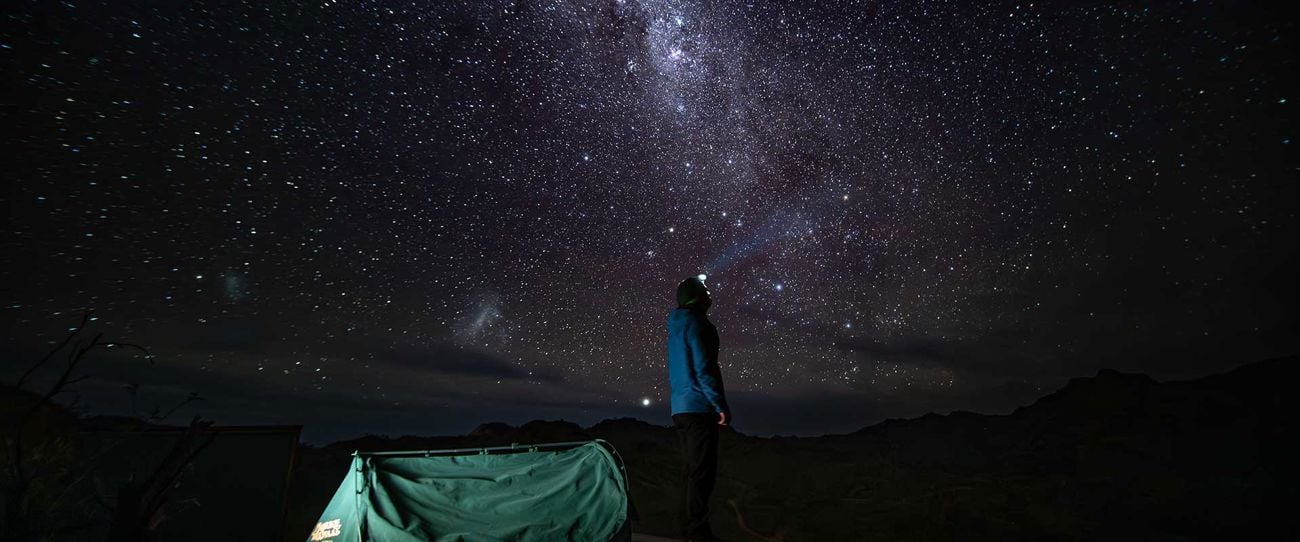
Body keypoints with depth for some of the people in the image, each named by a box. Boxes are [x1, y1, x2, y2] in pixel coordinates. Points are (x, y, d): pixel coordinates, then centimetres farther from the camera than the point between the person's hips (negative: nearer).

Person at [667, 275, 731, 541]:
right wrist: (721, 405, -15)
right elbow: (704, 368, -18)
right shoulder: (697, 324, -10)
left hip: (680, 407, 9)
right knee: (702, 472, -3)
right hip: (699, 407, -9)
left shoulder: (676, 327, 17)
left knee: (693, 470, 15)